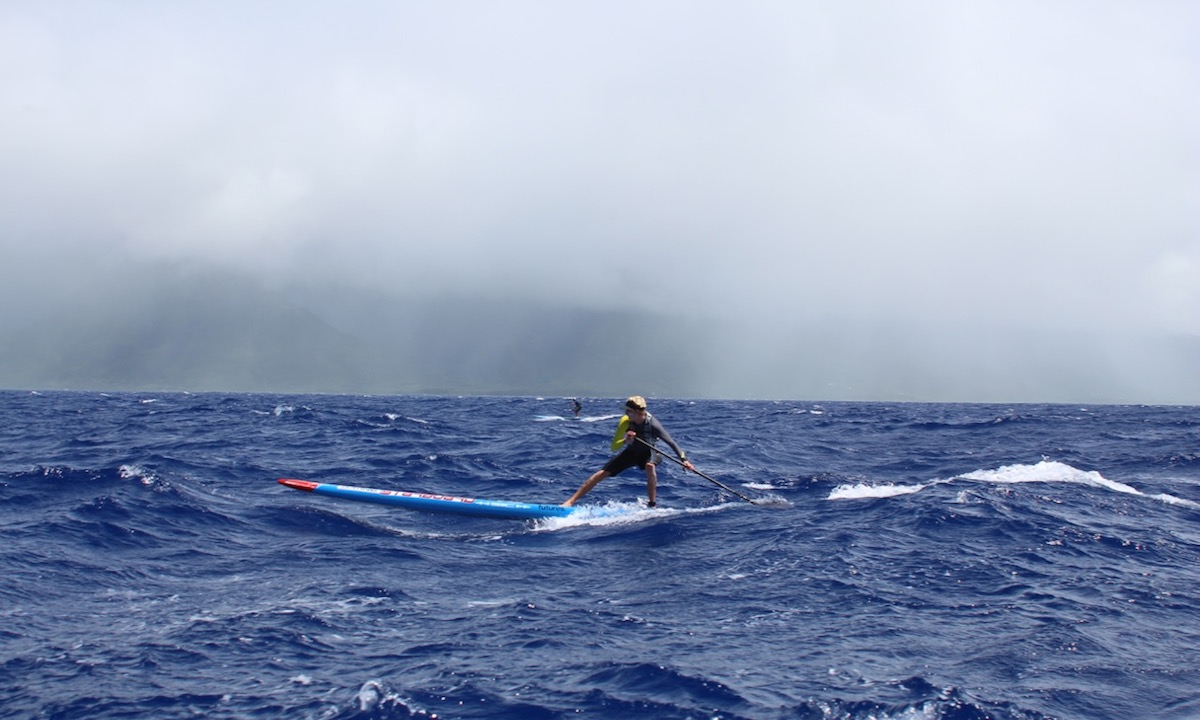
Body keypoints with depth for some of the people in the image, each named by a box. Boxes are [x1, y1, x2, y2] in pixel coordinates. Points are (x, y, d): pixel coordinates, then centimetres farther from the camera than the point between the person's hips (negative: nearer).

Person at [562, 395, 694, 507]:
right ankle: (570, 502, -5)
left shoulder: (652, 424, -31)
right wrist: (626, 440, -43)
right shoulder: (625, 421, -24)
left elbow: (671, 442, -25)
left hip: (648, 452, -2)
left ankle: (652, 504, -24)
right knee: (601, 474, -8)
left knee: (650, 466, -38)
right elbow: (614, 447, -23)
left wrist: (683, 460, -35)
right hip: (631, 452, 2)